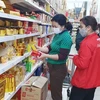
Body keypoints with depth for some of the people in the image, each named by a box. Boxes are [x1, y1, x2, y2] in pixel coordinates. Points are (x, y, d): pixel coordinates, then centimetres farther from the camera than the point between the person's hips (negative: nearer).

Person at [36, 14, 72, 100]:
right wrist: (39, 48, 2)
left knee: (56, 92, 7)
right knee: (54, 90, 22)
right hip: (53, 67, 8)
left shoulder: (66, 37, -20)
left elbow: (62, 56, -24)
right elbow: (51, 48, 15)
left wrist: (46, 56, -25)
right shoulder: (57, 35, 6)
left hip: (58, 68, -8)